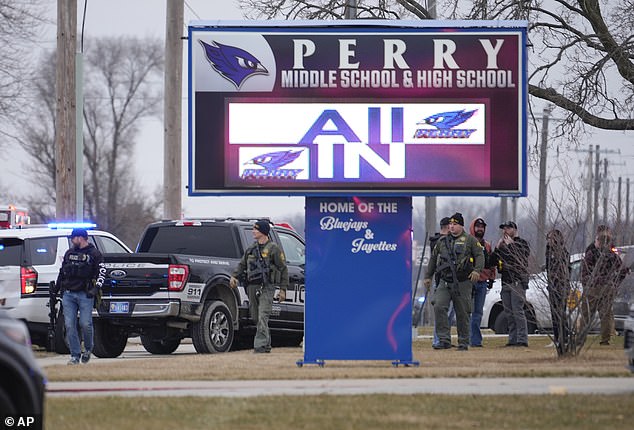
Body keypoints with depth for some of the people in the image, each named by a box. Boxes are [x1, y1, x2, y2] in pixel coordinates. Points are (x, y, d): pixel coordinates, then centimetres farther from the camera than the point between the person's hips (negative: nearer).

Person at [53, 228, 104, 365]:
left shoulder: (94, 254, 2)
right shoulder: (69, 253, 18)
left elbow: (101, 272, -1)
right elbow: (62, 271, 26)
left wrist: (96, 288, -12)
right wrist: (56, 288, 24)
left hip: (85, 295, -5)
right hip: (68, 294, 5)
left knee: (85, 324, -10)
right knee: (69, 325, -3)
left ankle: (88, 349, 16)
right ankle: (75, 355, 2)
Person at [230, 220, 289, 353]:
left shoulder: (273, 249, -1)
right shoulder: (251, 248, 17)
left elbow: (283, 269, 0)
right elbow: (242, 264, 25)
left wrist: (283, 289, -5)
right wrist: (234, 276, 6)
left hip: (266, 287, -7)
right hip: (252, 286, 7)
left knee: (262, 317, -16)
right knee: (256, 318, 9)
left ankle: (260, 345, -20)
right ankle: (266, 345, 20)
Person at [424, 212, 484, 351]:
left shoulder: (470, 240, 3)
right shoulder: (442, 241, 15)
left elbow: (480, 255, -3)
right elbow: (433, 258, 24)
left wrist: (477, 270, -20)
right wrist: (428, 276, 22)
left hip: (463, 283, -3)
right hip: (445, 282, 3)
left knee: (462, 313, 2)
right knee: (439, 307, -17)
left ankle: (463, 343, 13)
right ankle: (444, 340, -15)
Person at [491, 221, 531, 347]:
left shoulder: (522, 243, 2)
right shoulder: (503, 245, 21)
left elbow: (522, 258, -15)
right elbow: (493, 262, 15)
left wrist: (511, 245, -13)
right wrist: (497, 248, 2)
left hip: (517, 282, -7)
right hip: (505, 283, 7)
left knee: (518, 311, -14)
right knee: (509, 313, 6)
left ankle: (522, 339, -15)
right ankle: (513, 339, 9)